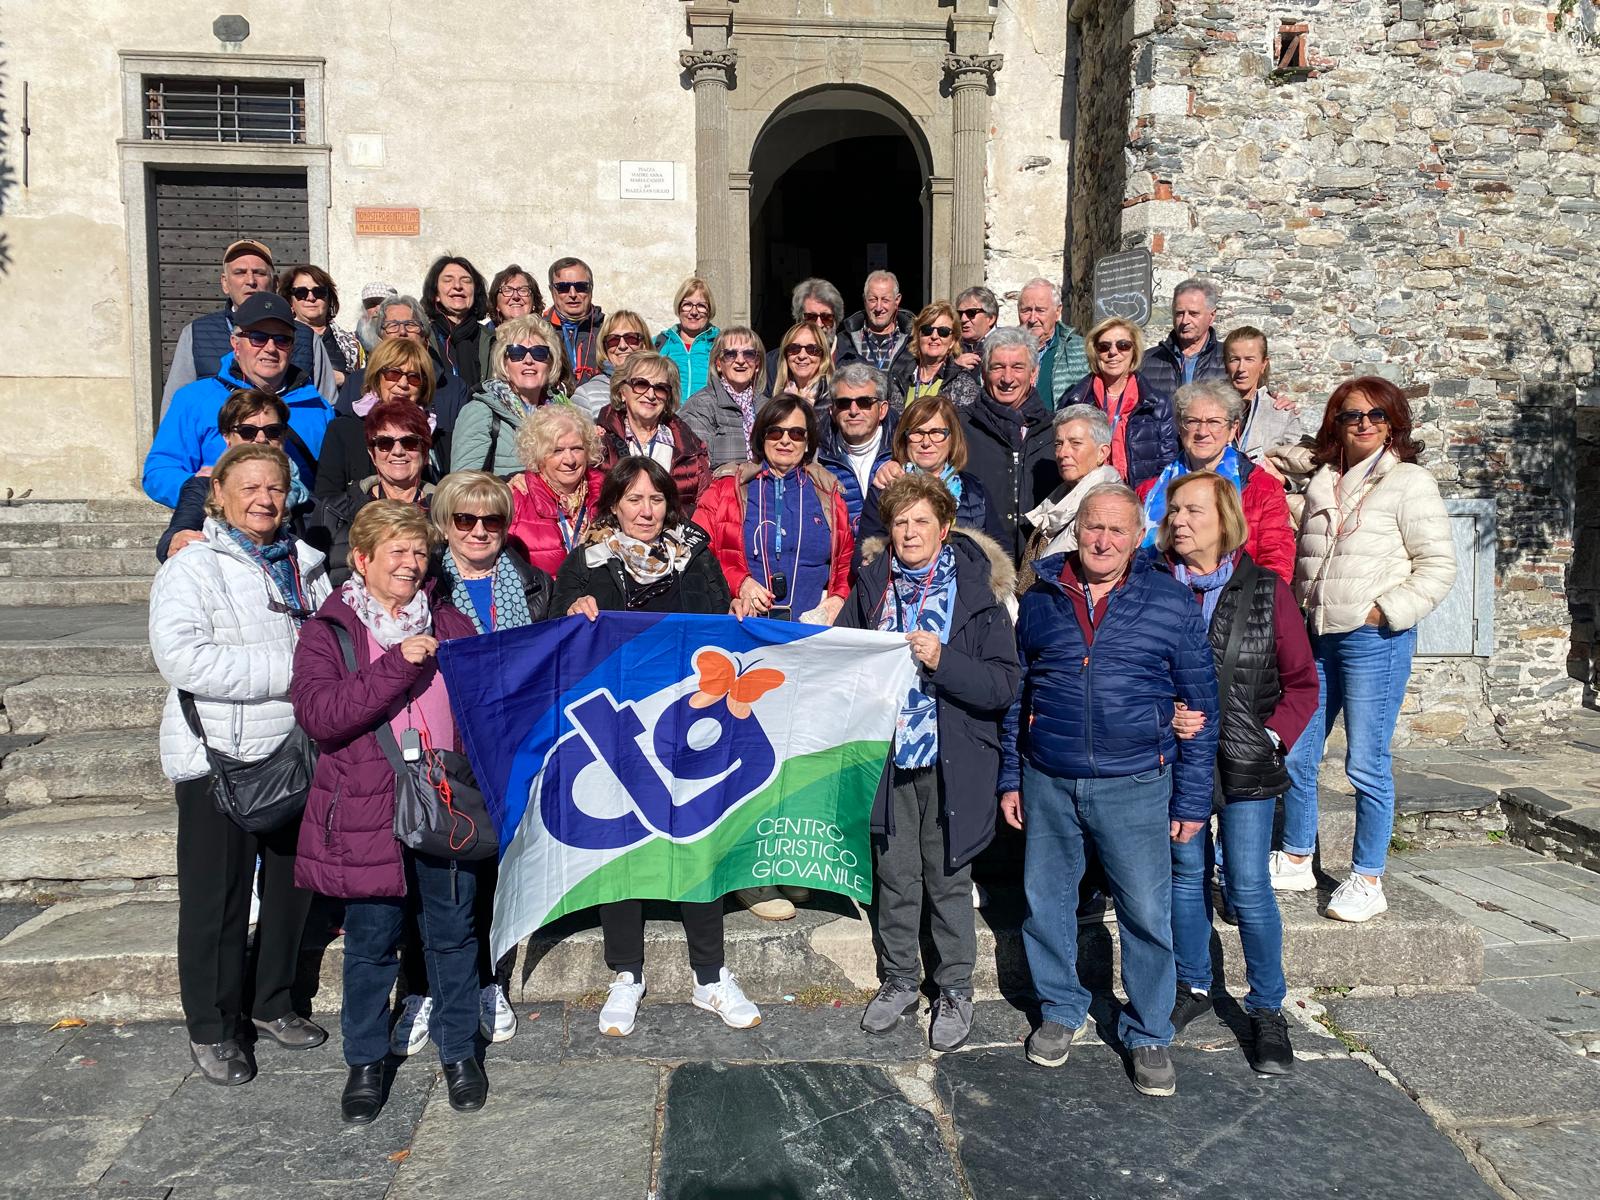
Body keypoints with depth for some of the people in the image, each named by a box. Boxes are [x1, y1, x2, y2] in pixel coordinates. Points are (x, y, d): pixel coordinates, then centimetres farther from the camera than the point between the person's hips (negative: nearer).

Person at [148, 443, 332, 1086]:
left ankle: (272, 1003, 36)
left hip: (298, 750, 6)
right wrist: (291, 672, -24)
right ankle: (211, 1030, 23)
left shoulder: (305, 563, 8)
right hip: (220, 758, -5)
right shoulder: (192, 568, -9)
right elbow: (182, 657, -23)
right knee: (218, 899, 6)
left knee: (291, 885, 17)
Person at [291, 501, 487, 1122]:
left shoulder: (449, 622, 9)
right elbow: (318, 712, -16)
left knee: (453, 933, 12)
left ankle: (459, 1052, 30)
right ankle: (365, 1061, 29)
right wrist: (397, 666, -21)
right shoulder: (327, 631, -1)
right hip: (367, 810, -3)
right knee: (370, 941, 10)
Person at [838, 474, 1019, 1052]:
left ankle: (955, 992, 26)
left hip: (952, 761, -3)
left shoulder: (978, 592, -6)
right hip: (888, 755, 3)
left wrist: (942, 660, -22)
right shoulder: (871, 587, 4)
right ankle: (898, 980, 32)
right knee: (895, 876, 13)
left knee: (948, 880, 8)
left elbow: (1004, 685, -11)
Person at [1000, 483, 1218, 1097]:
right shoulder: (1039, 600, 5)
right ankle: (1061, 1011, 34)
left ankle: (1148, 1035, 23)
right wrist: (1010, 780, 8)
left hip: (1135, 787, -2)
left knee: (1146, 914, 3)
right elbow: (1014, 695, 11)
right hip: (1047, 784, 3)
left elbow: (1200, 706, 2)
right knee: (1045, 903, 12)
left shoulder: (1172, 602, -2)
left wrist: (1191, 799, -1)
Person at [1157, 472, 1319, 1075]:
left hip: (1245, 763, -2)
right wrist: (1164, 716, -12)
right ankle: (1193, 987, 33)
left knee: (1248, 887, -1)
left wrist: (1272, 736, -8)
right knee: (1187, 876, 13)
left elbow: (1302, 681, 3)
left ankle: (1267, 1010, 18)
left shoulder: (1266, 590, -3)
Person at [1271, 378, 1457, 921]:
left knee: (1366, 765, -1)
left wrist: (1386, 611, -13)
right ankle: (1296, 861, 27)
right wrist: (1299, 607, 10)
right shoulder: (1321, 483, 13)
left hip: (1375, 639, -6)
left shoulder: (1409, 482, -4)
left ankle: (1367, 880, 13)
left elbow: (1438, 565, -7)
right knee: (1295, 756, 11)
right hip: (1317, 636, 6)